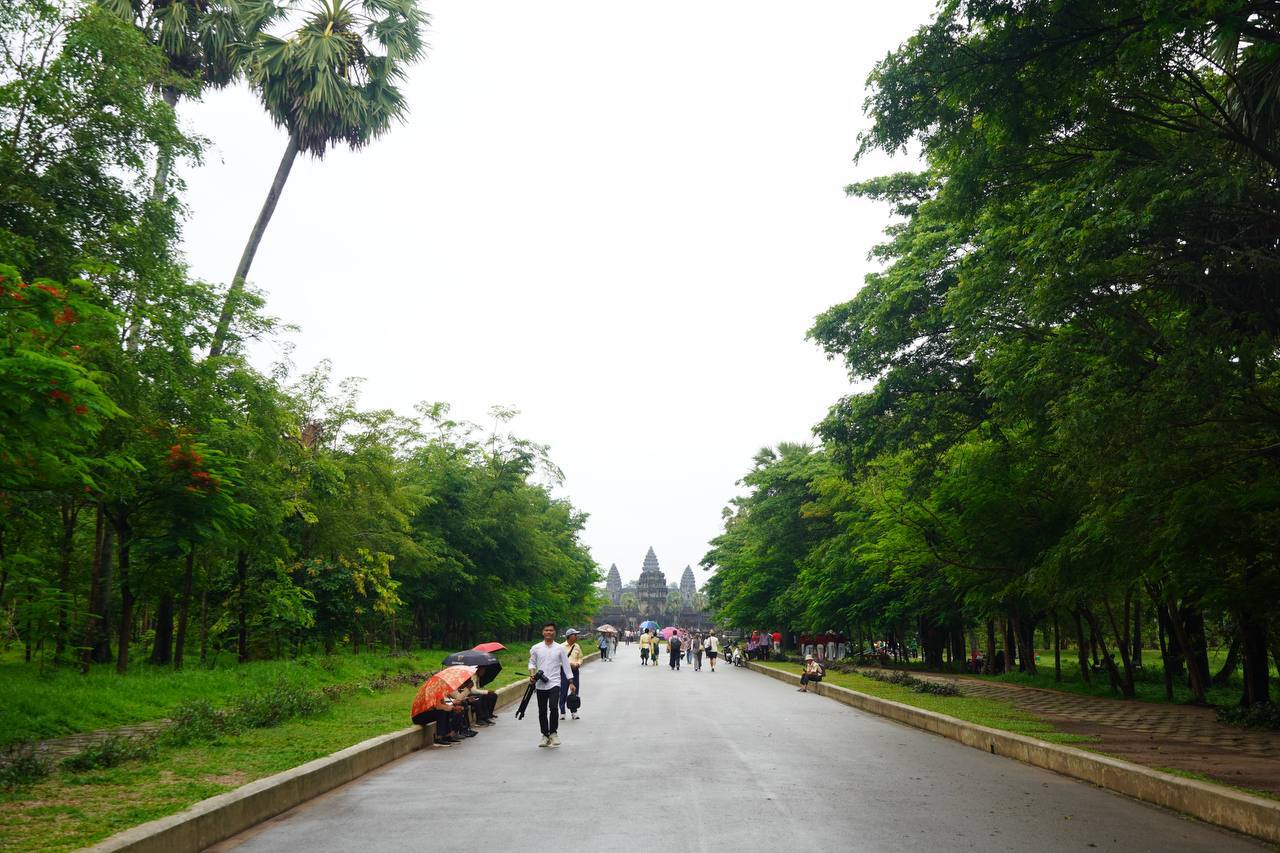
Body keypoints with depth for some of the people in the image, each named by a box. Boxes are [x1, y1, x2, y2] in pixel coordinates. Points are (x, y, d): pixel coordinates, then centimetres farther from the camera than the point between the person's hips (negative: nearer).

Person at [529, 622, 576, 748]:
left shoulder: (560, 648, 3)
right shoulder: (536, 648, 4)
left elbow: (566, 666, 6)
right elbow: (532, 663, 11)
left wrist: (571, 683, 3)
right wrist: (532, 675, -9)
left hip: (554, 683, -2)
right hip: (540, 684, 2)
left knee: (553, 707, -21)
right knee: (542, 711, 8)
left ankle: (553, 732, -4)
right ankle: (545, 735, 23)